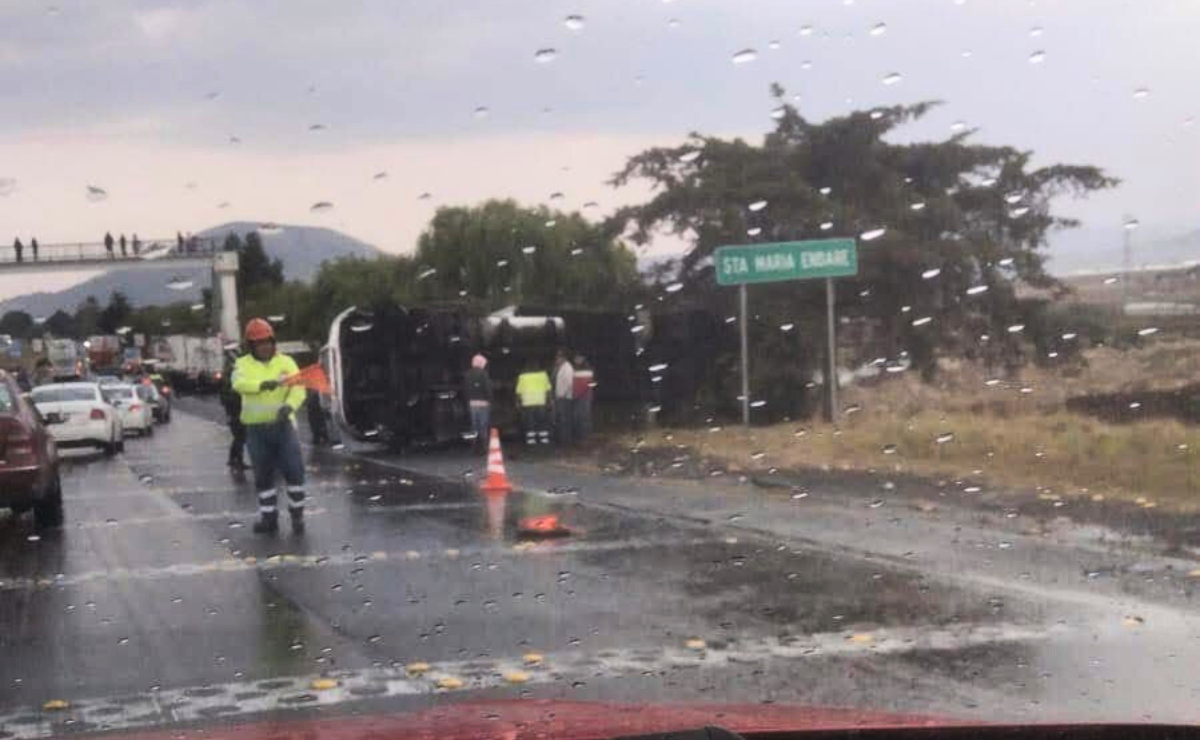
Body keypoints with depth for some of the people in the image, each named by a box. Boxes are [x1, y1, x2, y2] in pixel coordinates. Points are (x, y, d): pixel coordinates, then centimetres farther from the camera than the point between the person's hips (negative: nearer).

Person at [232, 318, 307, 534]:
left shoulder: (286, 362, 4)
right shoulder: (243, 364, 3)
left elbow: (299, 388, -9)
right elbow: (239, 383, -19)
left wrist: (290, 405, -30)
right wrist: (263, 384, -38)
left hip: (283, 424, -1)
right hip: (256, 428, 1)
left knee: (294, 470, -5)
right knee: (263, 475, 8)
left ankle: (297, 515, 8)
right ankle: (268, 517, 19)